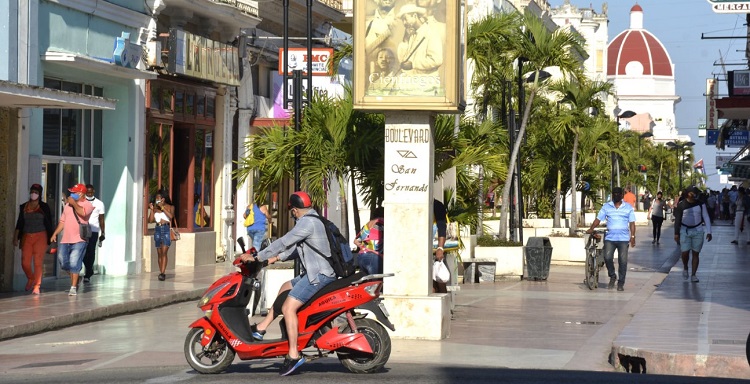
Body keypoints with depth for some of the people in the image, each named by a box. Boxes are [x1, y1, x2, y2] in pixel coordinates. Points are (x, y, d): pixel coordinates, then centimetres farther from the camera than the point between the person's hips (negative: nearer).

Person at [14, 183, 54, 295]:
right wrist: (16, 237, 3)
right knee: (25, 262, -2)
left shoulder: (44, 207, 3)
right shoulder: (24, 207, 10)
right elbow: (19, 223, 10)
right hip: (26, 237, 2)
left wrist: (52, 237, 3)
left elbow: (49, 224, 6)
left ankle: (36, 286, -4)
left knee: (38, 262, -7)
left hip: (40, 236, -2)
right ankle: (30, 279, 27)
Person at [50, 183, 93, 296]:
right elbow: (63, 221, 22)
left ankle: (74, 287, -3)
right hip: (65, 240, 7)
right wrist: (55, 234, 14)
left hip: (79, 240, -7)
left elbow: (83, 212, -26)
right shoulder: (68, 205, 18)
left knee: (74, 263, -10)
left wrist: (74, 203, -14)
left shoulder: (87, 205, -2)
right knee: (63, 262, 4)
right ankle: (75, 278, 27)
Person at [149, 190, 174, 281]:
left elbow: (171, 216, -15)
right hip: (158, 229, 4)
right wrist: (151, 210, -5)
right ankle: (161, 273, 11)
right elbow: (150, 220, 4)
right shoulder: (155, 208, 9)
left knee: (164, 252, -14)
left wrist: (162, 207, -15)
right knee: (159, 253, 6)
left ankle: (162, 273, -20)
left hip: (166, 229, -4)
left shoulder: (170, 207, 4)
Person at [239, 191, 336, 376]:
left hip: (319, 274, -11)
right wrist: (278, 257, 21)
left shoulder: (307, 222, -15)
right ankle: (261, 328, 25)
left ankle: (294, 354, -16)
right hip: (319, 271, 11)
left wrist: (257, 257, -14)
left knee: (288, 307, -16)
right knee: (285, 288, 23)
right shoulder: (313, 220, 18)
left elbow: (283, 242, -18)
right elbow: (298, 247, 25)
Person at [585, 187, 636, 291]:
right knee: (607, 257, -14)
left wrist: (632, 236, -4)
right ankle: (612, 276, 11)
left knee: (622, 261, -2)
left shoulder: (628, 207, 7)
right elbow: (598, 219, 5)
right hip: (609, 238, 1)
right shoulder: (606, 206, 8)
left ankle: (621, 283, 9)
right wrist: (591, 228, -10)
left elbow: (632, 223, 6)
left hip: (623, 239, -1)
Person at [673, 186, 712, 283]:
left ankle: (693, 275, 8)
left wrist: (708, 232, -5)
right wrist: (676, 233, -1)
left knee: (696, 253, 1)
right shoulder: (681, 204, -4)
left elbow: (706, 218, 2)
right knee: (685, 253, -7)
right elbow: (677, 219, 1)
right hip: (685, 231, -1)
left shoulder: (700, 204, -1)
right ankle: (685, 268, 24)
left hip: (698, 231, 1)